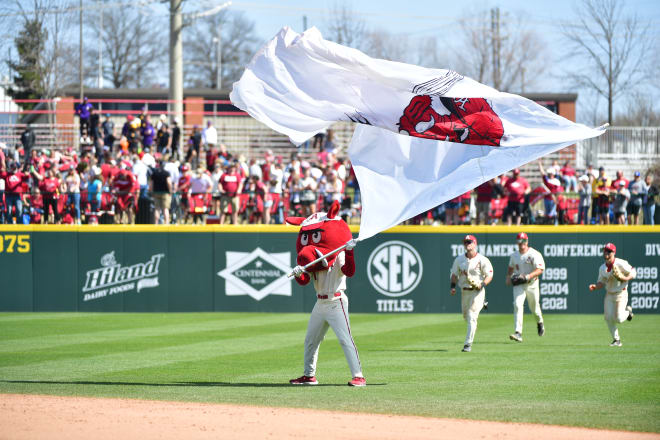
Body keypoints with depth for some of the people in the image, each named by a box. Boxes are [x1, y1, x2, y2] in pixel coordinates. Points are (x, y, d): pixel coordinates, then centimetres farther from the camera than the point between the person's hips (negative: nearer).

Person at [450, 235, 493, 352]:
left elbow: (489, 275, -7)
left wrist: (482, 284, -24)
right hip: (464, 291, 6)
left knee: (472, 317, -14)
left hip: (477, 291, -6)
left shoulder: (482, 260, -8)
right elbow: (455, 274, 15)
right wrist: (453, 286, -1)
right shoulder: (459, 259, 7)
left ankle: (468, 344, -13)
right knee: (466, 315, 17)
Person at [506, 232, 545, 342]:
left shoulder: (534, 254, -12)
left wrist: (528, 276, -30)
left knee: (534, 307, 12)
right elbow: (511, 267, 26)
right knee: (517, 305, -16)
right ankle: (518, 333, -23)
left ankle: (540, 323, 48)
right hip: (518, 285, 3)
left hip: (531, 284, -3)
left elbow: (540, 269, -19)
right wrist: (508, 277, 8)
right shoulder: (514, 255, 7)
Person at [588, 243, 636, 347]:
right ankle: (616, 340, 13)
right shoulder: (602, 268, 1)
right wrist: (595, 287, -11)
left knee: (619, 319, -10)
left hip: (621, 294, -5)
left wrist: (626, 278, -25)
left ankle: (627, 311, 25)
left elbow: (633, 272, -7)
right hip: (609, 295, 5)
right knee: (608, 318, -3)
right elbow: (601, 282, 10)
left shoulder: (621, 264, -16)